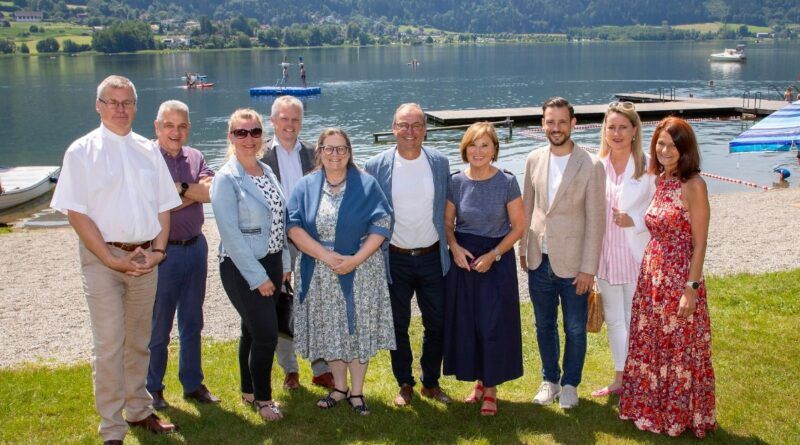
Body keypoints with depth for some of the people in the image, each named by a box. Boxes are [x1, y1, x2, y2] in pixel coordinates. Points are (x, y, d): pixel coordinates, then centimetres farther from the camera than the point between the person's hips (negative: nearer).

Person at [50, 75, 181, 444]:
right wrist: (113, 260, -16)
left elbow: (164, 206, 10)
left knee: (138, 341, 16)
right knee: (109, 345, -4)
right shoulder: (82, 152, -4)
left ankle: (139, 410, 31)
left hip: (145, 258, 4)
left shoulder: (148, 151, 9)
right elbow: (76, 213, -9)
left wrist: (158, 251, -5)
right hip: (103, 257, -4)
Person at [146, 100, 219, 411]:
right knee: (158, 326, 5)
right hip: (162, 251, -5)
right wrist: (195, 192, -11)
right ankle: (152, 388, 20)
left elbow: (211, 192, -8)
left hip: (195, 247, 5)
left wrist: (180, 188, -17)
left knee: (192, 323, 15)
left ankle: (193, 384, 27)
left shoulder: (195, 158, 7)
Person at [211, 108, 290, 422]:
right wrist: (257, 277, -17)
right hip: (242, 268, -6)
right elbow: (230, 234, -17)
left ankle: (249, 390, 31)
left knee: (253, 329, 17)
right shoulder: (226, 178, -13)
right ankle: (263, 398, 14)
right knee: (266, 334, -5)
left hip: (271, 263, 6)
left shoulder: (267, 171, 8)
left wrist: (284, 264, 9)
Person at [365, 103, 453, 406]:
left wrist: (450, 247, 7)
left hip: (432, 256, 2)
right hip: (395, 259, -1)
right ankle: (404, 384, 28)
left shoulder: (440, 163, -1)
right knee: (398, 326, 11)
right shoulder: (376, 166, -7)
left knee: (436, 324, 10)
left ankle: (431, 383, 28)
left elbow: (447, 209, 8)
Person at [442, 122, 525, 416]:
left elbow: (518, 226, -5)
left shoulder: (507, 182, -9)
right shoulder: (456, 182, -2)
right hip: (462, 258, 3)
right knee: (466, 322, 7)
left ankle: (491, 388, 14)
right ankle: (478, 379, 26)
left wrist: (493, 255, -14)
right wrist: (454, 247, -10)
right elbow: (447, 222, 8)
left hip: (497, 258, -2)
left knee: (494, 324, 0)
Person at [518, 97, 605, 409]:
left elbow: (595, 220, -11)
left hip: (572, 264, -4)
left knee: (575, 330, 10)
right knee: (544, 326, 17)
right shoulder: (534, 160, 2)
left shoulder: (590, 166, -11)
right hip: (539, 262, 4)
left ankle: (570, 384, 30)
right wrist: (523, 249, 9)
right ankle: (550, 380, 35)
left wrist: (589, 268, -12)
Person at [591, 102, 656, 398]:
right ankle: (620, 379, 30)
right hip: (605, 254, 4)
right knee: (614, 319, 15)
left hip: (636, 254, -4)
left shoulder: (648, 167, -10)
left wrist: (634, 221, -21)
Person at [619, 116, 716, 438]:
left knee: (679, 348, 6)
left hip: (680, 279, -7)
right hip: (651, 275, 7)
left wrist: (692, 288, -17)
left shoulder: (693, 185, -13)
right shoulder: (659, 181, 8)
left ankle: (681, 415, 23)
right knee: (649, 345, 15)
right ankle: (653, 410, 31)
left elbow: (699, 243, -14)